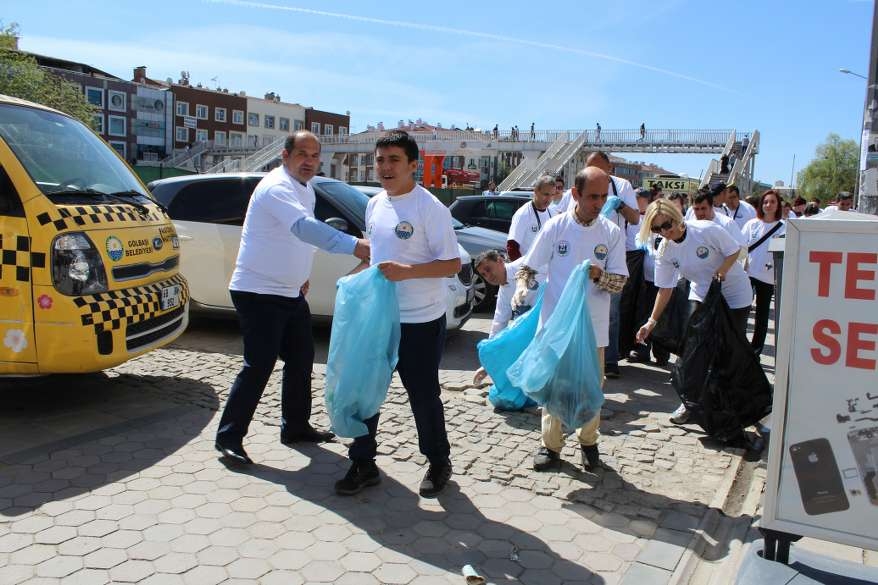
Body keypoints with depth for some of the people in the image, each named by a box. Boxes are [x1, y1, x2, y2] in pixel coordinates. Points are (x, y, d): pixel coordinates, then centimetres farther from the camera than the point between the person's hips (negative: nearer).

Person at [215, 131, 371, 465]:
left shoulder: (305, 189, 11)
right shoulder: (276, 187, -21)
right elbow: (304, 227, -39)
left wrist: (300, 275, 12)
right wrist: (352, 245, -50)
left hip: (290, 293, 10)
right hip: (258, 293, -9)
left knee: (300, 360, 13)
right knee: (258, 366, -7)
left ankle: (295, 427, 27)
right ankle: (229, 437, 6)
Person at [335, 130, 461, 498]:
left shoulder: (430, 208, -14)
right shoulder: (374, 205, 8)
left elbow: (452, 264, -16)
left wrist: (407, 271, -27)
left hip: (421, 321, -6)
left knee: (423, 396, 7)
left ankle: (439, 464, 28)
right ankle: (363, 464, 26)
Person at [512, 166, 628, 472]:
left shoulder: (612, 233, -2)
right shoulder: (556, 226, -5)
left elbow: (620, 283, -2)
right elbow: (528, 266, 1)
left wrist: (599, 276, -23)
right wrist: (521, 284, -20)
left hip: (593, 326, 1)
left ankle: (588, 442, 31)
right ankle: (551, 444, 23)